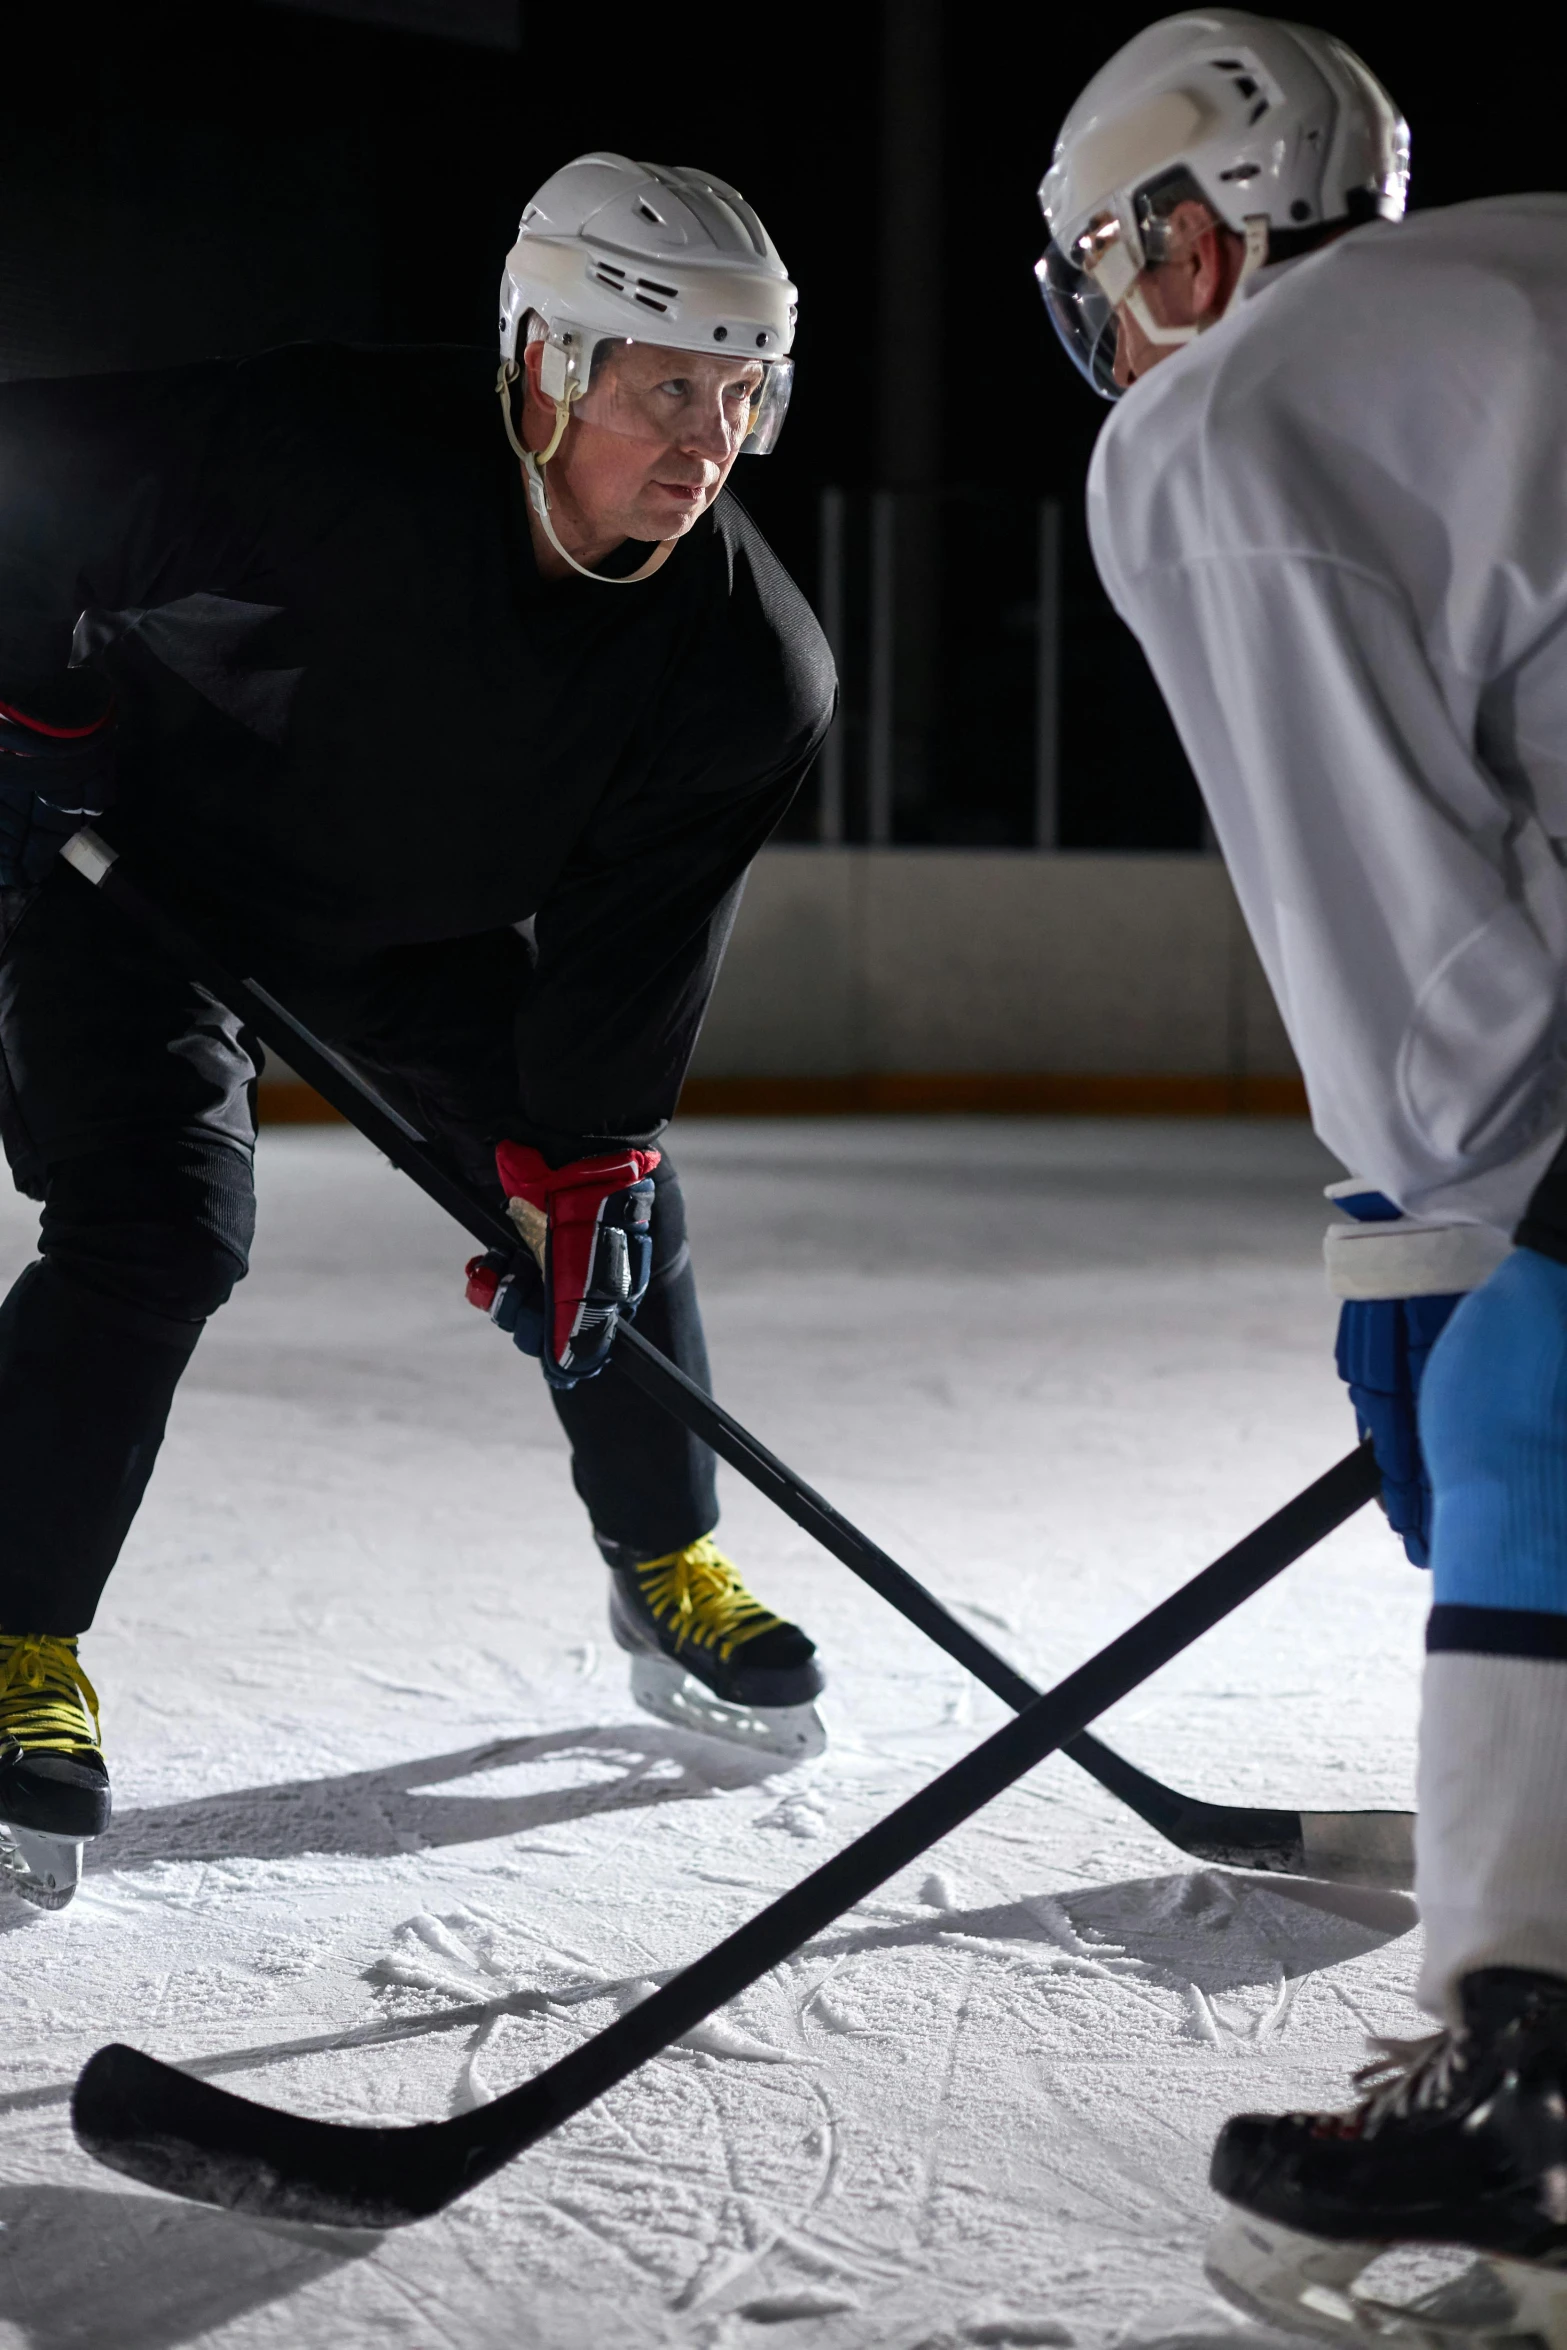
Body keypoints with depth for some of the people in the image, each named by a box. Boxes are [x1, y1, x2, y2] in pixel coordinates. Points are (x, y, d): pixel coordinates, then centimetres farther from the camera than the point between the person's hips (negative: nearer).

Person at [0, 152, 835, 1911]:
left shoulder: (747, 668, -22)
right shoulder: (324, 449, -36)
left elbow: (632, 945, -17)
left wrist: (571, 1162, -22)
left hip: (433, 920, 5)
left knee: (612, 1196, 3)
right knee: (158, 1223, -19)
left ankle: (670, 1576, 26)